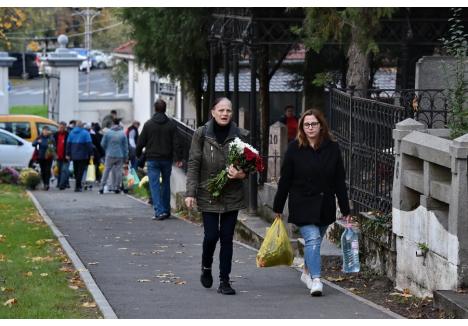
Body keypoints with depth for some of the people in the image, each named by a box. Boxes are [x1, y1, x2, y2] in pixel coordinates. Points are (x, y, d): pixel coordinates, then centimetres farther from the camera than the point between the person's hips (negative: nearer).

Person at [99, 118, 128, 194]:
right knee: (118, 171, 6)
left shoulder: (108, 132, -3)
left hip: (110, 155, 0)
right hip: (120, 156, 0)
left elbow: (103, 144, 1)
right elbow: (125, 146, 1)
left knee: (106, 170, 5)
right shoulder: (123, 134, -2)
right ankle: (117, 187, 8)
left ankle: (102, 187, -1)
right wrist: (126, 156, 11)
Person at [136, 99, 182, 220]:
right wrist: (178, 158, -1)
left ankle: (159, 211, -14)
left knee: (154, 184, -3)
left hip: (152, 159, -2)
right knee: (166, 184, 15)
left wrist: (138, 155, 16)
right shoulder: (171, 124, 0)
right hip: (167, 159, 2)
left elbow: (141, 142, 1)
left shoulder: (148, 124, -3)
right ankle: (166, 210, 21)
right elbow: (176, 143, -4)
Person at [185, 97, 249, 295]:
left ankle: (224, 281, 9)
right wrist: (191, 192, -10)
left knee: (227, 238, 3)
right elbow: (193, 164, -3)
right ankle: (206, 267, 26)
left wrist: (241, 174, -16)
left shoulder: (240, 136, 1)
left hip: (232, 195, 2)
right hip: (208, 195, -2)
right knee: (211, 235, -4)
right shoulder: (202, 134, -3)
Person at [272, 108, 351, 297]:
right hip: (302, 205, -3)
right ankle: (315, 280, -19)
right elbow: (285, 180, 0)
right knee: (312, 239, -15)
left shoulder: (332, 148, 2)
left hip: (325, 206, 3)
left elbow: (339, 181, 4)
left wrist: (345, 210, 4)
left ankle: (307, 272, 34)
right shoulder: (295, 149, -3)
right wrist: (278, 208, 1)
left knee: (314, 241, 12)